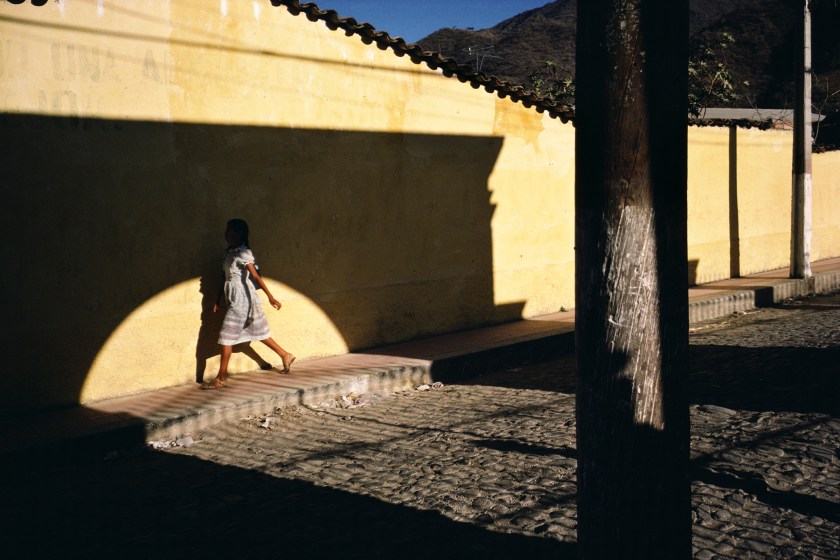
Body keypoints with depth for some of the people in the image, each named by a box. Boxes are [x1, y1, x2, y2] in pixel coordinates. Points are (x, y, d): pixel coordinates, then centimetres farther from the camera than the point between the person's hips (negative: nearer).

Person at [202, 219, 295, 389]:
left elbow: (256, 276, -20)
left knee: (226, 338, -7)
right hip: (234, 300, 9)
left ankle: (221, 379, -1)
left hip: (242, 300, -9)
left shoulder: (243, 253, -15)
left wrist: (270, 297, -21)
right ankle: (286, 356, 31)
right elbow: (226, 279, 17)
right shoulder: (229, 252, 11)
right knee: (258, 332, 18)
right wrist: (217, 301, 17)